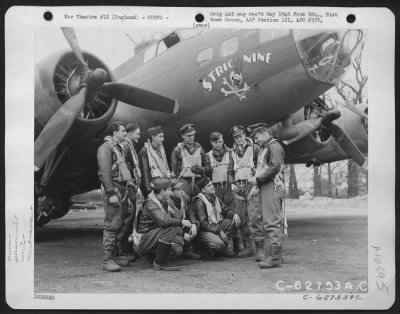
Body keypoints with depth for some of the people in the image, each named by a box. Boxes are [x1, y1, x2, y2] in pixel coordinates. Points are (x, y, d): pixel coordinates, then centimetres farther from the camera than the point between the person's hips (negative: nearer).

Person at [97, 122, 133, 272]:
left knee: (120, 224, 12)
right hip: (113, 189, -9)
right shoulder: (106, 148, -9)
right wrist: (111, 193, -21)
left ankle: (115, 254, 21)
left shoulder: (119, 147, 21)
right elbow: (104, 173, -16)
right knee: (112, 225, -9)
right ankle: (107, 260, -5)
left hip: (123, 189, 9)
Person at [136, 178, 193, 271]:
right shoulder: (150, 204, -18)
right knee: (170, 229, -29)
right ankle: (159, 263, -17)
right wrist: (181, 222, -26)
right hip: (144, 241, -9)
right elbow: (162, 220, -32)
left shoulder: (163, 202, 12)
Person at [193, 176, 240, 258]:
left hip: (217, 226, 8)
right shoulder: (199, 202, -16)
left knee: (235, 221, -8)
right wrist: (219, 231, -24)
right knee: (219, 244, -34)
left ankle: (223, 245, -1)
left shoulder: (214, 197, 9)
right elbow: (203, 223, -19)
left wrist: (234, 214, -8)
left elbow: (225, 209, 15)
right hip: (205, 231, -8)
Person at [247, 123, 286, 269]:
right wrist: (256, 178, 6)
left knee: (272, 223, -10)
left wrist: (258, 179, -15)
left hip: (272, 187, -10)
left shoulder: (274, 146, -8)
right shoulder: (264, 148, 21)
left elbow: (275, 168, -18)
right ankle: (277, 255, 16)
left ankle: (275, 257, -9)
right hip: (265, 188, 10)